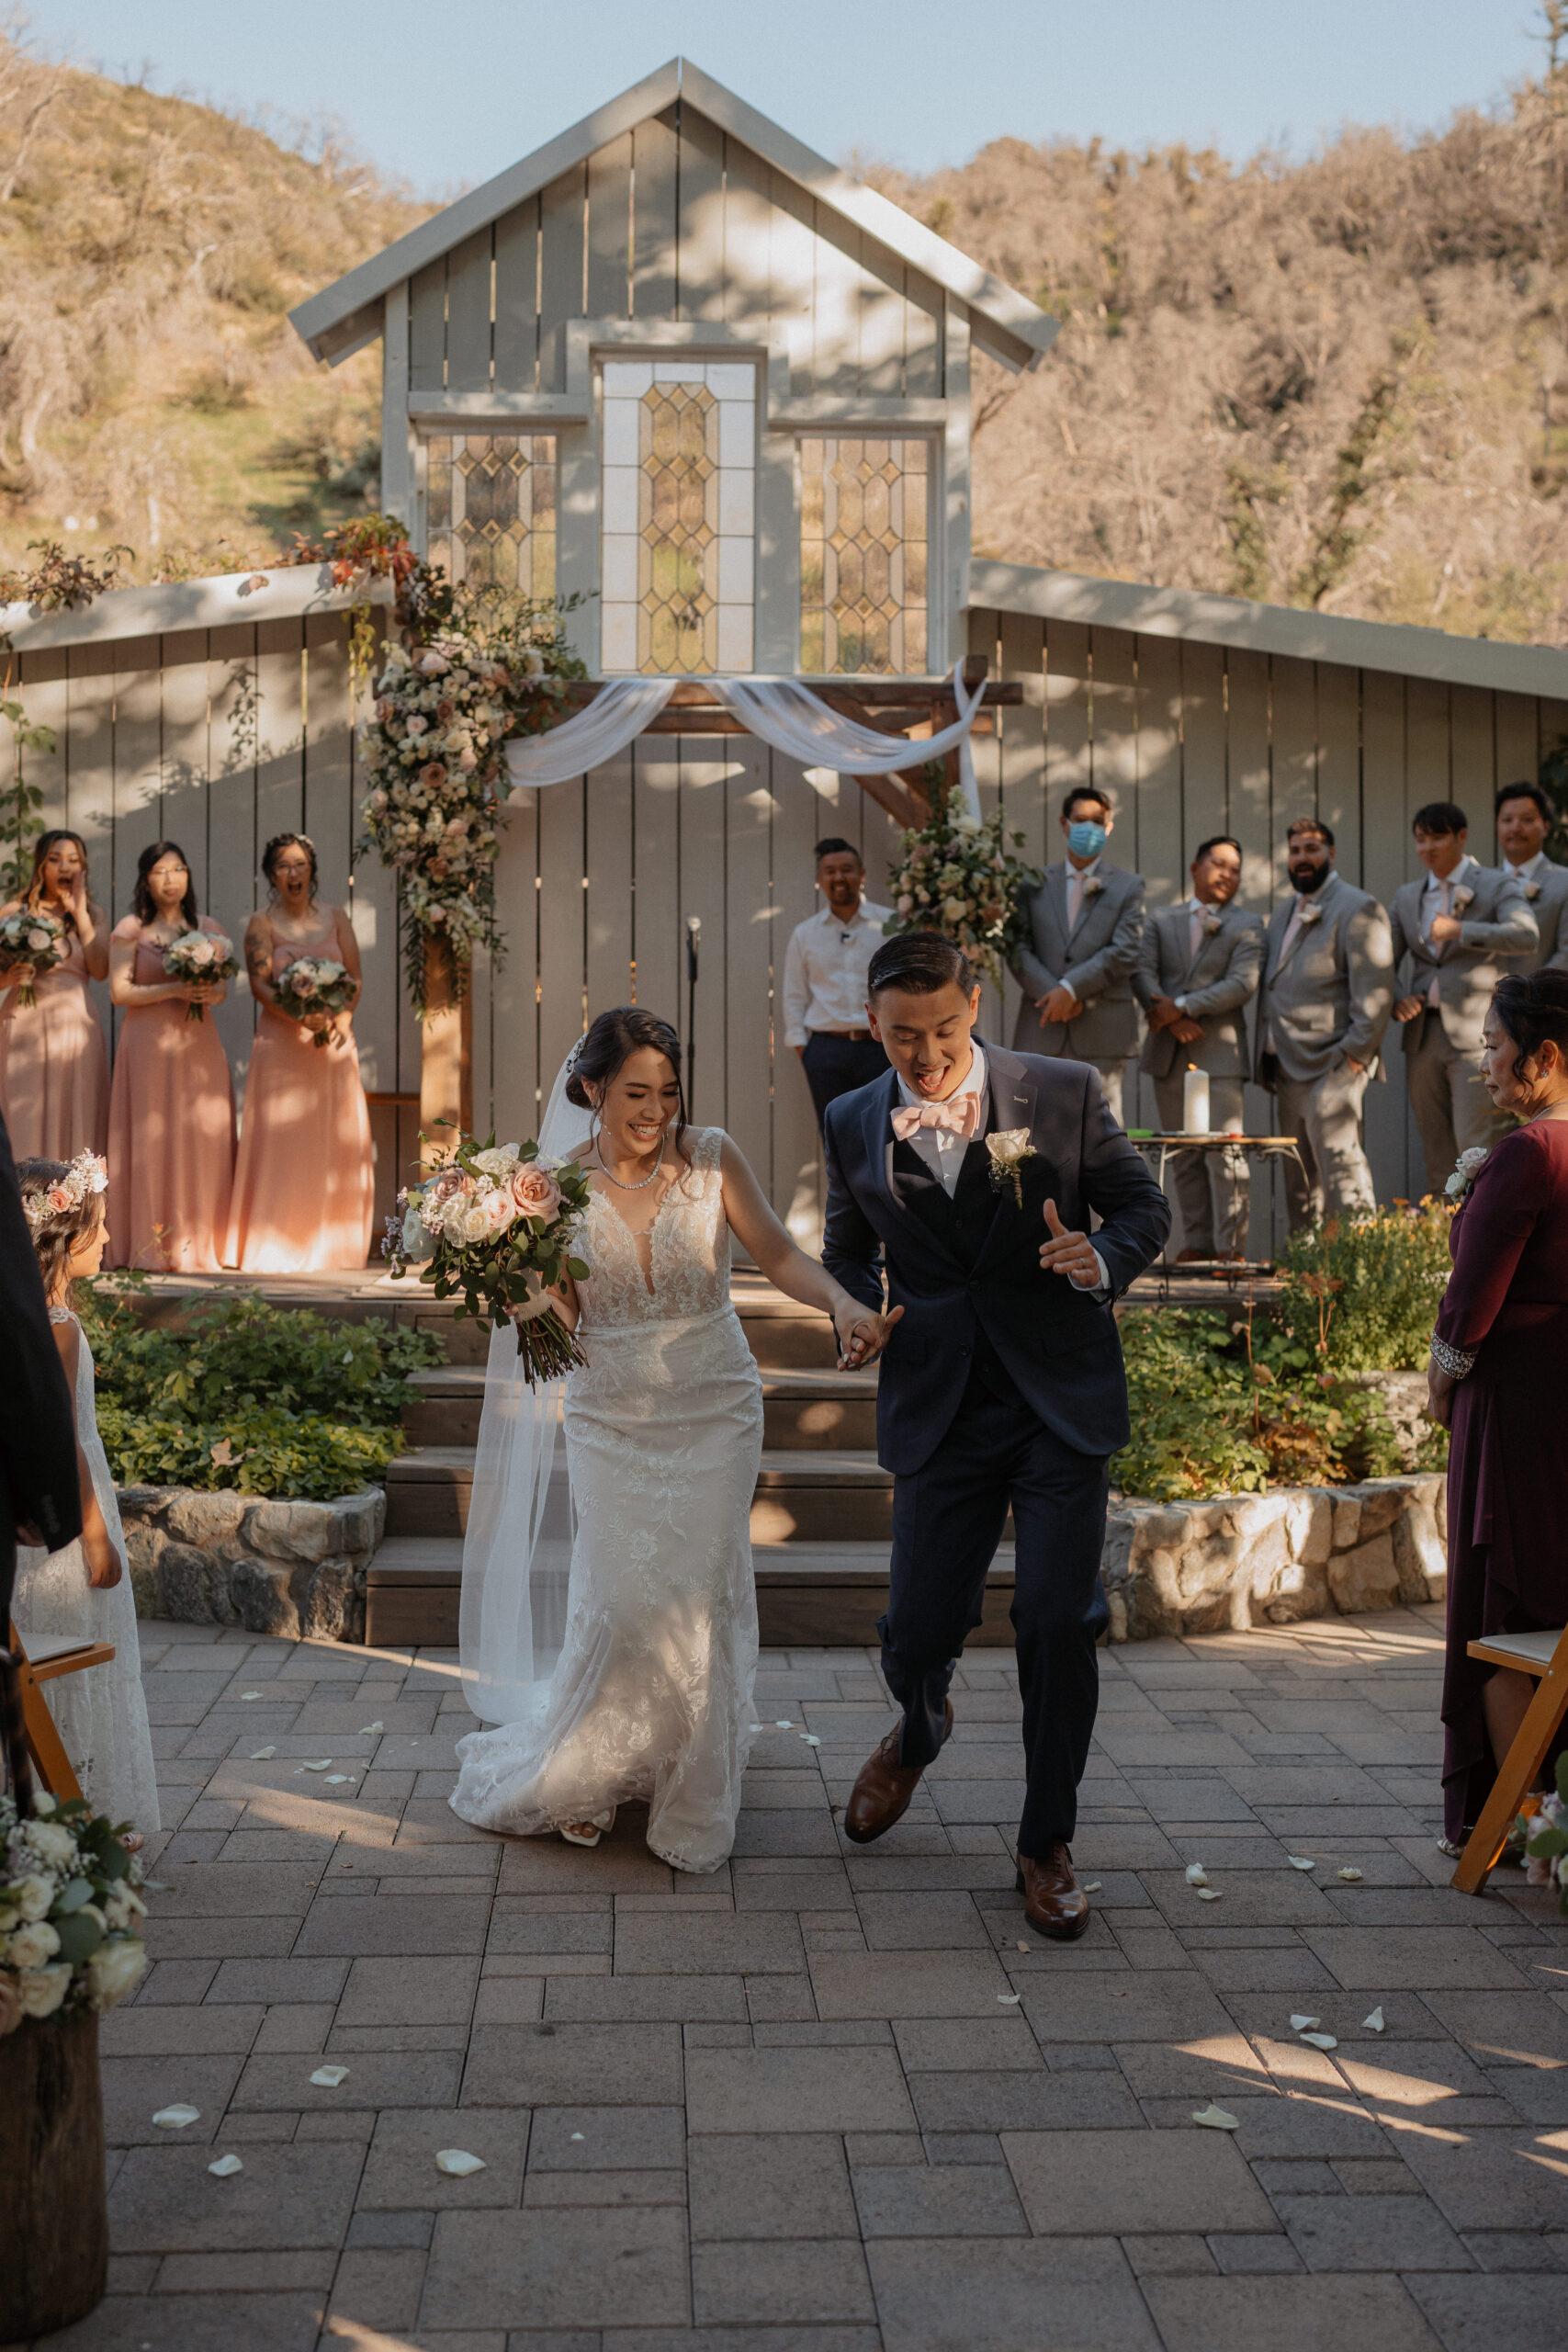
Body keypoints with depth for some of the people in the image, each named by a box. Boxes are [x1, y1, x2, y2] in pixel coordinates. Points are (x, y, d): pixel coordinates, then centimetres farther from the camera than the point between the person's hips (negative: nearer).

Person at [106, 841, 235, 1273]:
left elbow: (223, 984, 11)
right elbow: (119, 990, -5)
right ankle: (150, 1248, -3)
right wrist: (174, 990, -16)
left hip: (198, 1043, 3)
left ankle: (199, 1244, 3)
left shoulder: (208, 928, 13)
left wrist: (211, 993, -12)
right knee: (151, 1137, -6)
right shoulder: (130, 929, 2)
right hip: (149, 1043, -3)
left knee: (203, 1136, -2)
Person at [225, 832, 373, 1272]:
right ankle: (276, 1246, -4)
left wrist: (342, 1017, -13)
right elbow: (260, 984, -8)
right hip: (282, 1042, -3)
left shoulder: (336, 919, 13)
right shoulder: (261, 923, 3)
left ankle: (329, 1244, 8)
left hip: (334, 1040, 3)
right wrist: (302, 1016, -23)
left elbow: (355, 977, 7)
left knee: (338, 1142, 2)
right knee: (281, 1142, -6)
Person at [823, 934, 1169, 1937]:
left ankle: (1047, 1845, 17)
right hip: (939, 1412, 2)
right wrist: (861, 1309, -3)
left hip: (1061, 1402, -1)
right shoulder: (855, 1125, 5)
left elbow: (1144, 1204, 5)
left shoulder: (1065, 1092, -2)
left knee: (1059, 1624, -4)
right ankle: (919, 1733, 42)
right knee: (919, 1629, 3)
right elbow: (847, 1251, 19)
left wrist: (1105, 1257, -17)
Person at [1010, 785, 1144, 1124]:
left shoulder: (1127, 886, 10)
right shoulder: (1034, 884, 15)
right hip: (1042, 1033, 2)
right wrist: (1056, 996, -9)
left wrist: (1071, 989, -13)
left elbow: (1124, 952, -2)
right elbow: (1018, 951, 5)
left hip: (1102, 1033, -2)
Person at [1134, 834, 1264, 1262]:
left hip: (1219, 1051, -3)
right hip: (1169, 1052, 3)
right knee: (1184, 1159, 7)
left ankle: (1230, 1248, -6)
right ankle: (1197, 1242, 13)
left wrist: (1182, 1006, -14)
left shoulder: (1247, 925, 7)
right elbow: (1143, 974, 3)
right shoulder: (1161, 920, 15)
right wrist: (1173, 1019, -14)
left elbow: (1243, 984, -7)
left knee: (1225, 1155, -9)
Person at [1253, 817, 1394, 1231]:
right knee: (1298, 1181, 12)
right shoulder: (1283, 913, 21)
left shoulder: (1357, 908, -6)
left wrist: (1355, 1053, -18)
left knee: (1340, 1171, -13)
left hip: (1330, 1070, -9)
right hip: (1287, 1068, 9)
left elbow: (1375, 988, -14)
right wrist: (1266, 1056, 17)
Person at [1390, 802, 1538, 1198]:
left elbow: (1527, 937, -16)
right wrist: (1394, 1002, -2)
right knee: (1437, 1154, 7)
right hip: (1423, 1036, 5)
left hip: (1475, 1035, -5)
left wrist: (1460, 930, -20)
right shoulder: (1406, 896, 17)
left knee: (1475, 1148, -12)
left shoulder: (1498, 887, 2)